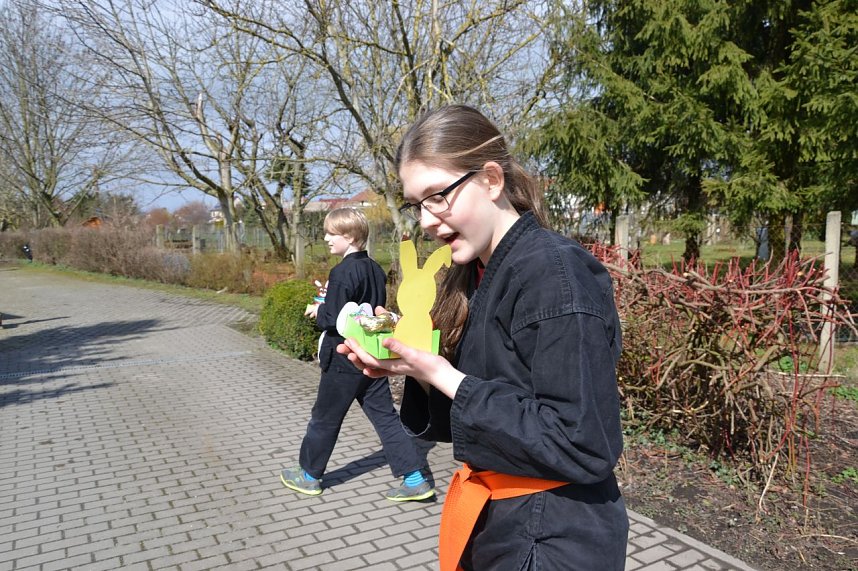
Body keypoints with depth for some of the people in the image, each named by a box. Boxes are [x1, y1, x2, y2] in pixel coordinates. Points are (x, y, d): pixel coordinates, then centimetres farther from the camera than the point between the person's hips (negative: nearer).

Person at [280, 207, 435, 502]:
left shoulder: (342, 273, -19)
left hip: (343, 360, -7)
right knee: (385, 415, 9)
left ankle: (309, 475, 28)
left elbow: (331, 319, -23)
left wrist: (317, 311, -1)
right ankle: (415, 479, 6)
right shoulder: (375, 269, 6)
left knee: (325, 418, 11)